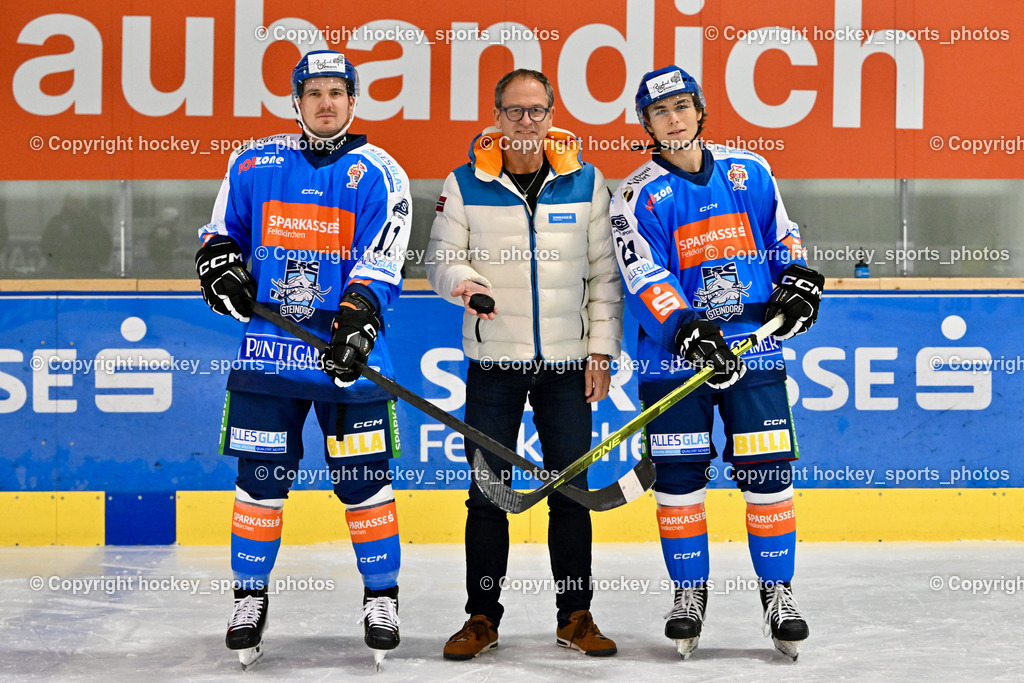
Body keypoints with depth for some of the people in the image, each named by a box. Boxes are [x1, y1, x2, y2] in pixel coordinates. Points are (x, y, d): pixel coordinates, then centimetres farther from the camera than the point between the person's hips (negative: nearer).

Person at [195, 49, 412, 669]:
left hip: (348, 358, -2)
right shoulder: (254, 164, 9)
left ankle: (382, 596, 16)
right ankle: (251, 595, 18)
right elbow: (223, 230, 21)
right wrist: (222, 266, -1)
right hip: (268, 349, 2)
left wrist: (356, 322, -23)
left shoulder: (379, 175, 0)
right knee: (260, 478, 4)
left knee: (364, 480, 1)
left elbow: (381, 261, -9)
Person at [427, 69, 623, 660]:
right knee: (488, 491, 2)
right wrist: (463, 280, -19)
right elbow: (442, 256, 5)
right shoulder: (466, 184, 1)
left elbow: (604, 272, 6)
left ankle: (576, 614, 15)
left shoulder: (586, 182, 3)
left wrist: (601, 351, 1)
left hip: (567, 363, 1)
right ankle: (483, 616, 12)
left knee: (571, 490, 4)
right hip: (494, 361, -1)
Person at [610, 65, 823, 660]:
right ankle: (689, 591, 16)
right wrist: (690, 330, -24)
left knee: (768, 470, -1)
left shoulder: (749, 172, 6)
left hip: (754, 344, 2)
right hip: (675, 354, -1)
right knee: (679, 475, 0)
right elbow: (645, 280, -11)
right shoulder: (639, 196, -3)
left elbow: (782, 235, 19)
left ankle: (778, 590, 12)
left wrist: (799, 280, 0)